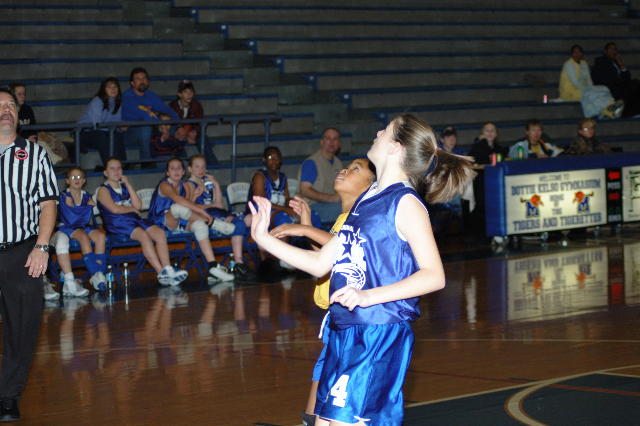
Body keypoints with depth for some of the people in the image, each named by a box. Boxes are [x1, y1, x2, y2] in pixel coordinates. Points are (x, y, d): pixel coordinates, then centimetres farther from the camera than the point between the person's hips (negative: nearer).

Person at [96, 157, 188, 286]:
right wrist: (132, 209, 4)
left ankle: (167, 270, -31)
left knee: (160, 233, -19)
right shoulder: (103, 189, 5)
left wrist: (128, 185, 6)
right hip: (116, 223, -7)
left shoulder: (124, 187, 24)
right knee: (144, 235, -32)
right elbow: (115, 209, -11)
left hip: (134, 218, 7)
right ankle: (161, 273, -38)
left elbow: (138, 205, 9)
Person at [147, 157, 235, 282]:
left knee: (199, 225, -29)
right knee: (178, 207, -38)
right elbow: (178, 199, -30)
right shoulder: (164, 185, -11)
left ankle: (213, 267, -38)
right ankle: (212, 222, -21)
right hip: (162, 222, -6)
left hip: (180, 222, 6)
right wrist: (202, 211, -37)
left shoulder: (186, 187, 15)